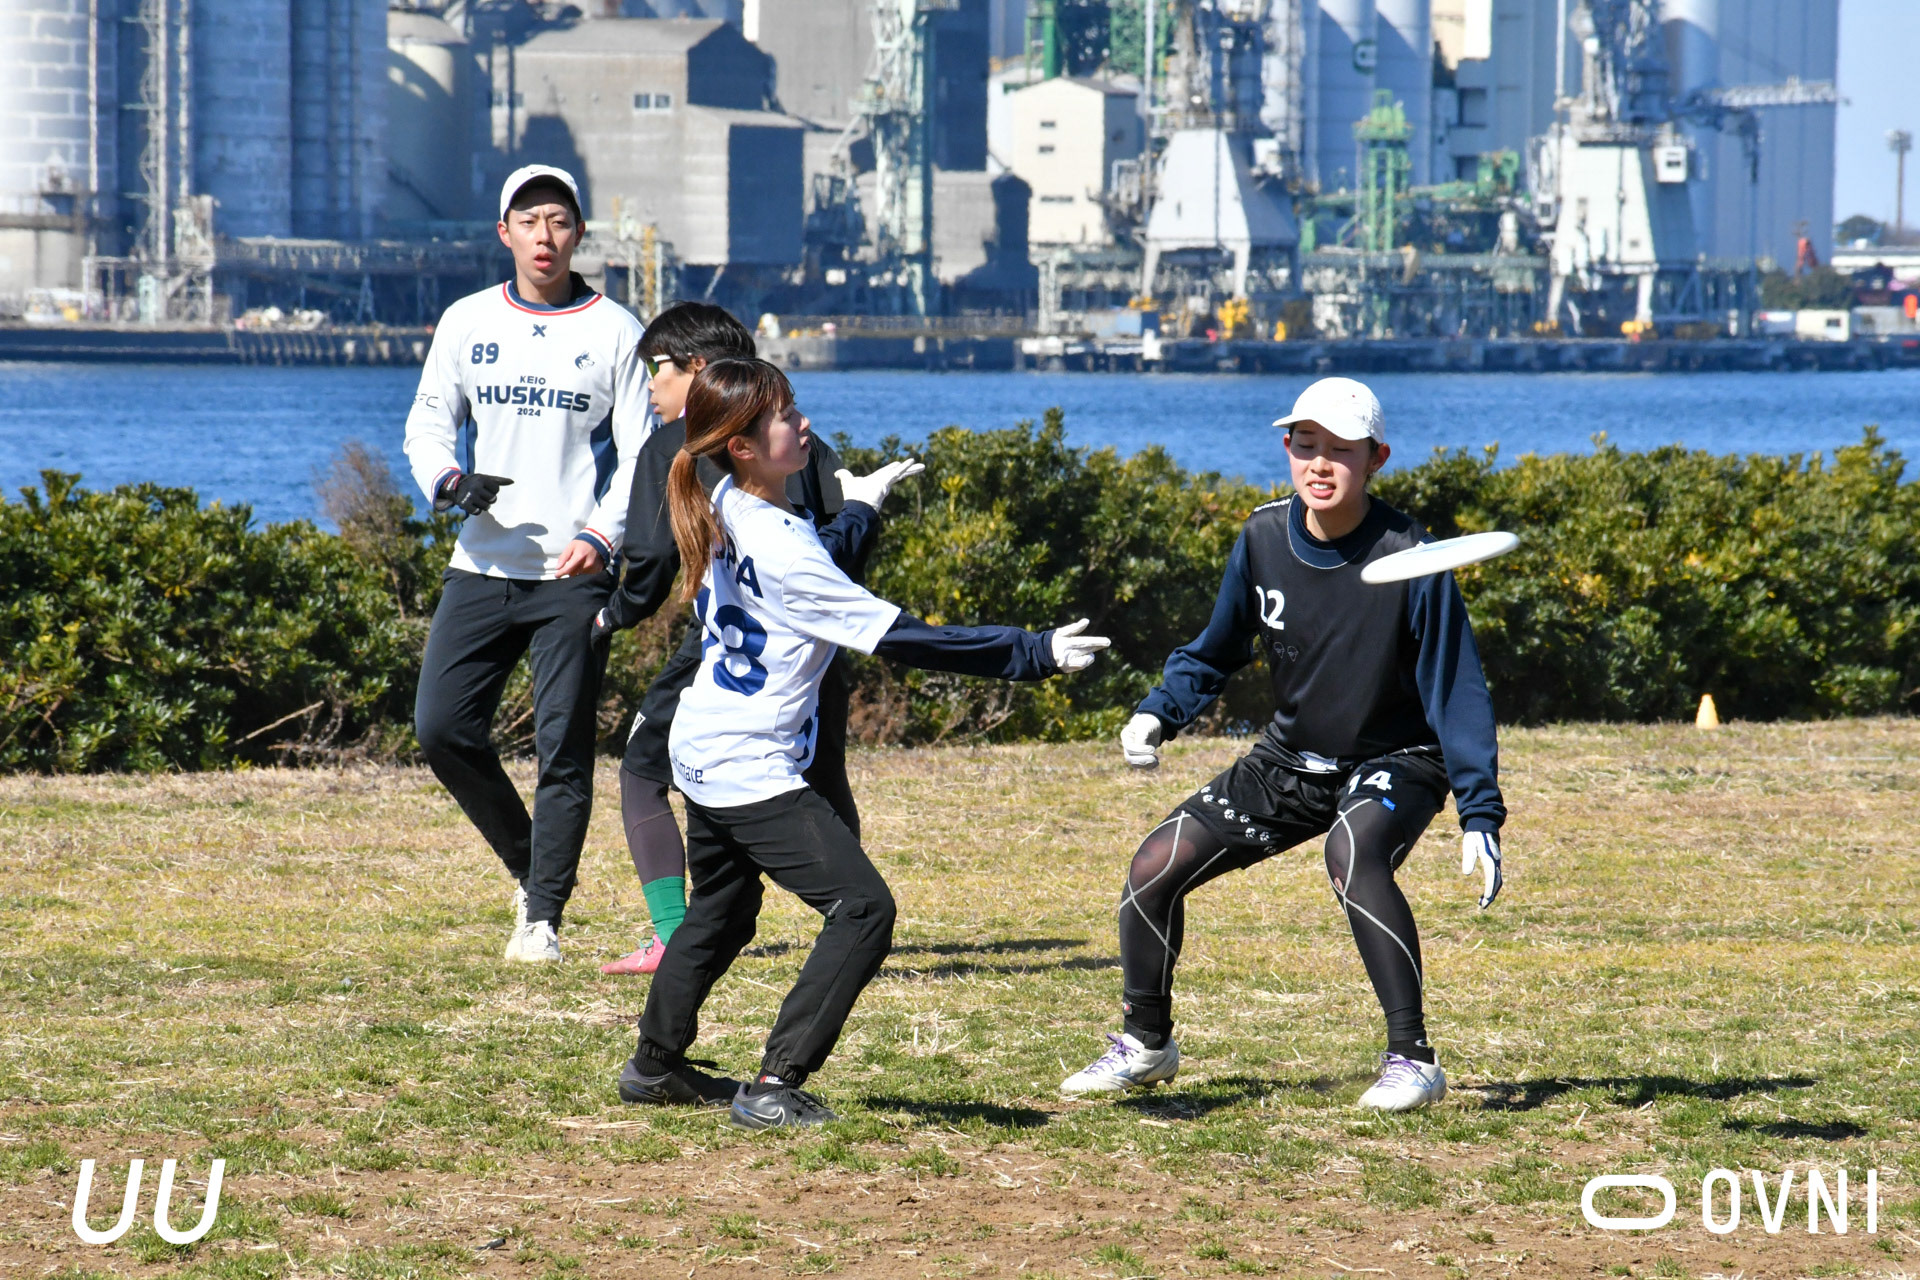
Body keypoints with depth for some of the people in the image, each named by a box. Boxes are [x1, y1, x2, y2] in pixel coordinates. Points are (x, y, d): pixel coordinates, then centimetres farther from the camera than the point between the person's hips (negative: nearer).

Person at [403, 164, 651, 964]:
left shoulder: (614, 332, 3)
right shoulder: (467, 322, 11)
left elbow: (641, 453, 0)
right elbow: (429, 421, 12)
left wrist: (602, 536, -17)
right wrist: (449, 480, -12)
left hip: (575, 576, -3)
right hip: (482, 568, 3)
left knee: (564, 749, -5)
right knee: (442, 727, -5)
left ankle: (543, 915, 3)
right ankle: (526, 862, 16)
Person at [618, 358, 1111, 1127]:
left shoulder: (723, 510, 1)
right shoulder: (780, 546, -26)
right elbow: (897, 637, -26)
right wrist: (1031, 654, -24)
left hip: (703, 750, 10)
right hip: (752, 768, -10)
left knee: (720, 913, 28)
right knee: (863, 909, -12)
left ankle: (655, 1066, 40)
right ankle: (774, 1087, -14)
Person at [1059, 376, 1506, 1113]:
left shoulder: (1408, 561, -22)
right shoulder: (1263, 539, -9)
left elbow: (1456, 691, -19)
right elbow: (1216, 651, 7)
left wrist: (1480, 816, -25)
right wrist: (1159, 714, -11)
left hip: (1396, 762, -5)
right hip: (1291, 761, 6)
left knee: (1353, 853, -38)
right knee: (1157, 865, -3)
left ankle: (1411, 1060, -31)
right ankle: (1146, 1045, 20)